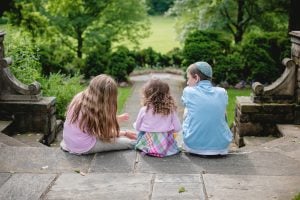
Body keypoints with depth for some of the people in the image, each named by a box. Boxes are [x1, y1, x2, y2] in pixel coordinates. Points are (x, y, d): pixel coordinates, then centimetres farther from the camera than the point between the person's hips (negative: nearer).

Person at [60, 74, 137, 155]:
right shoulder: (95, 109, -24)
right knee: (131, 142, -8)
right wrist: (125, 133, 5)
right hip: (84, 147, -8)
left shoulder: (79, 97, -2)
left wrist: (117, 118, 21)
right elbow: (104, 133, -9)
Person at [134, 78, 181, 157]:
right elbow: (177, 128, -1)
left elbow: (137, 127, 4)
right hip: (166, 146, 2)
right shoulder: (171, 109, -7)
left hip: (148, 145, -1)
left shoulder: (144, 110, -10)